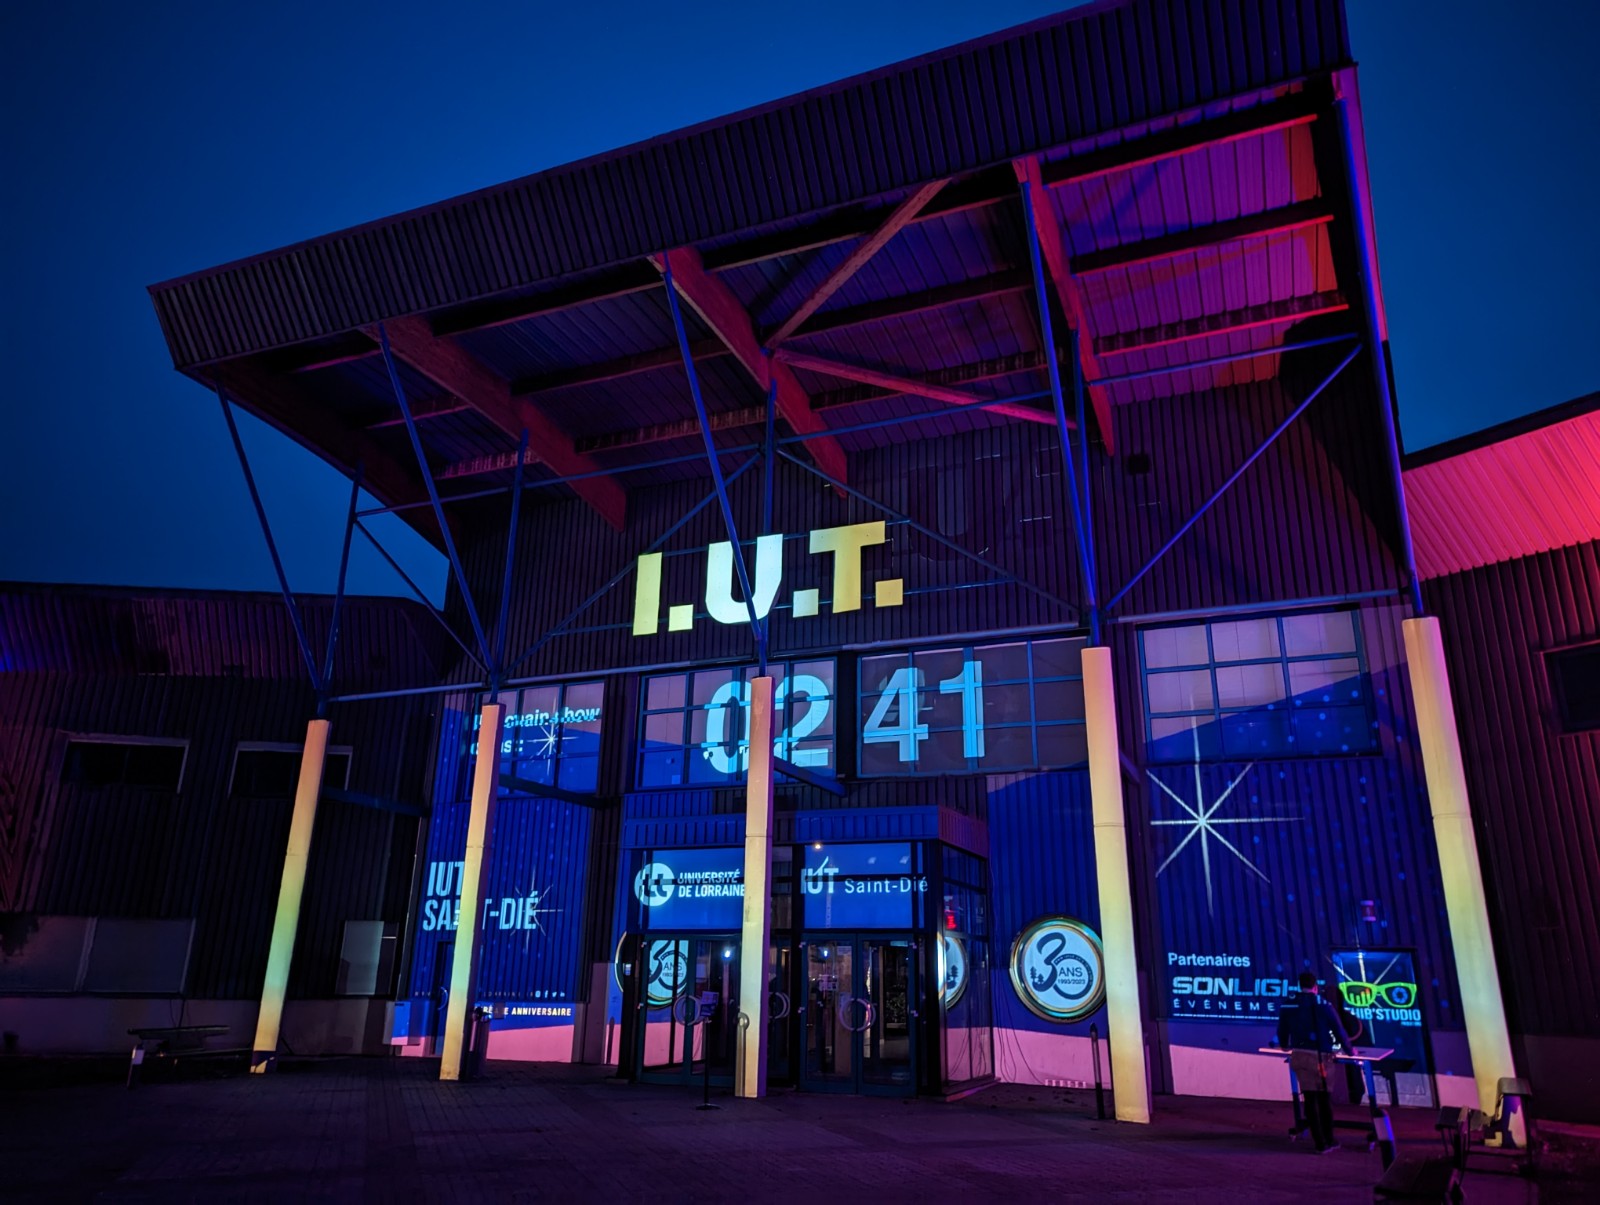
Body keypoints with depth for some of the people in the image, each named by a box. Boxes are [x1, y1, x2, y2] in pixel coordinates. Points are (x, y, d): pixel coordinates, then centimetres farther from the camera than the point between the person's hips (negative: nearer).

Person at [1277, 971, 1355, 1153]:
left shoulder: (1289, 1005, 4)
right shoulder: (1323, 1005, -5)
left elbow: (1282, 1030, 12)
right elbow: (1339, 1029, -1)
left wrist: (1284, 1045, 34)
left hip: (1298, 1055, 2)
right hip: (1319, 1056, -2)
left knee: (1310, 1099, 7)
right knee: (1324, 1098, 13)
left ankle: (1321, 1144, 9)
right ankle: (1329, 1140, 22)